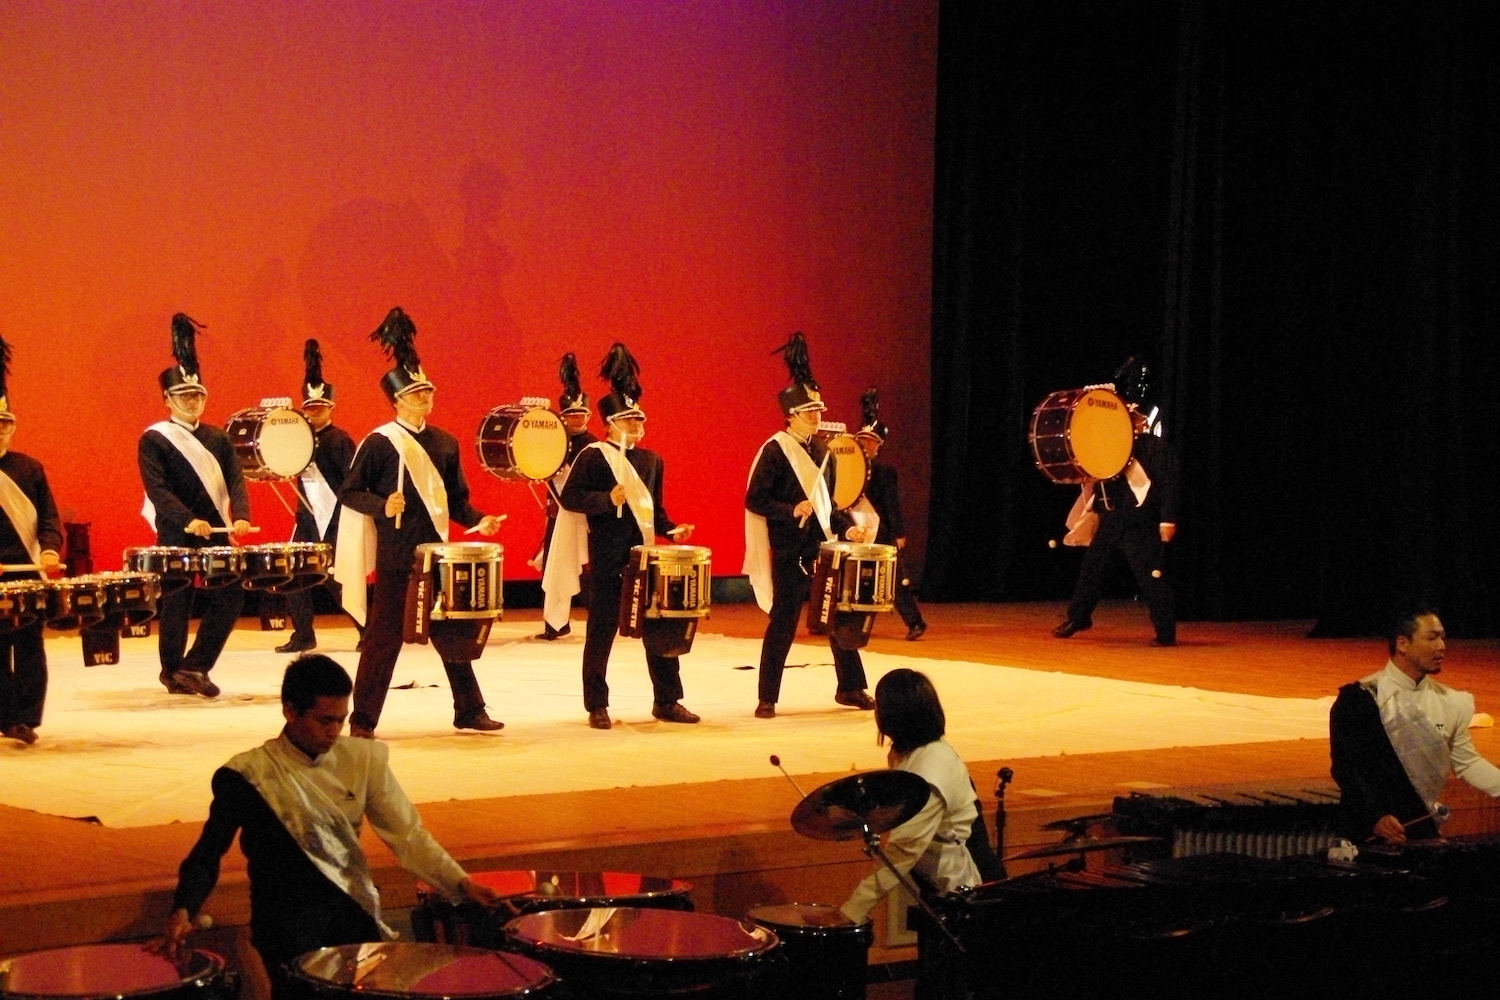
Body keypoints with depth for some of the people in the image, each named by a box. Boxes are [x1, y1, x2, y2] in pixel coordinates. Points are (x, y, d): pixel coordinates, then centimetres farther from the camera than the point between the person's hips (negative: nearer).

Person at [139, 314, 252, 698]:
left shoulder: (217, 438, 12)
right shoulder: (153, 440, -4)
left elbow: (234, 481, 4)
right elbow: (157, 489, -15)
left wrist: (240, 517, -16)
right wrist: (188, 520, -28)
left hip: (216, 533, 5)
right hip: (176, 536, -5)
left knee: (231, 597, -2)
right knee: (176, 604, 0)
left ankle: (194, 667, 6)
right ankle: (173, 673, 12)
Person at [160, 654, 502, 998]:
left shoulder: (362, 759, 4)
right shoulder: (250, 774, -6)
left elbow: (407, 834, 3)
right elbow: (207, 853, -4)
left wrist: (460, 883, -10)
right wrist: (183, 911, -20)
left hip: (352, 905, 3)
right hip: (285, 914, -3)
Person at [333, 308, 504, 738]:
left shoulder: (445, 443, 11)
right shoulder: (378, 443, -6)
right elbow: (350, 493, -5)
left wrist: (478, 521, -3)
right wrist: (383, 505, -22)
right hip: (396, 556, -5)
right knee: (384, 634, -4)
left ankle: (470, 711, 20)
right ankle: (362, 719, 2)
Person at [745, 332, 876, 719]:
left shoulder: (821, 451, 13)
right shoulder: (774, 451, -9)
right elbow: (755, 500, -12)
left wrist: (847, 527, 5)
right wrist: (792, 511, -23)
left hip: (823, 548, 7)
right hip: (790, 551, -7)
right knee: (783, 623, -4)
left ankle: (850, 688, 18)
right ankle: (767, 699, 4)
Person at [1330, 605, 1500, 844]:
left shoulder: (1451, 703, 8)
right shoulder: (1359, 698, -8)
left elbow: (1467, 763, 12)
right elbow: (1345, 766, -12)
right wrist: (1377, 817, -22)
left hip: (1425, 833, 5)